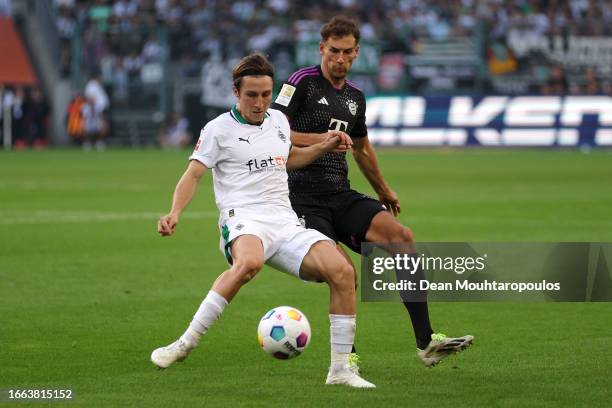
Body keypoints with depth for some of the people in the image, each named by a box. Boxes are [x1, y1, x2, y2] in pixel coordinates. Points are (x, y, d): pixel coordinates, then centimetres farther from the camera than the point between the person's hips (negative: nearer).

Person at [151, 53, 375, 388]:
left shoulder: (278, 120, 18)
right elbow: (193, 175, -4)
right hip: (243, 221, -6)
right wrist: (175, 213, -20)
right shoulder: (219, 129, 1)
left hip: (285, 223, 6)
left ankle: (340, 369, -7)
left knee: (342, 271, -16)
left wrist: (323, 147, 25)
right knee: (250, 262, -42)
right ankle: (185, 344, -35)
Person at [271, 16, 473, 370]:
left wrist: (384, 191, 43)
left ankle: (426, 343, -18)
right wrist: (320, 139, -19)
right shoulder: (302, 82, -3)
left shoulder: (355, 97, 17)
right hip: (304, 199, -6)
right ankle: (345, 355, -5)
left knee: (401, 236, -15)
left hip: (342, 196, 6)